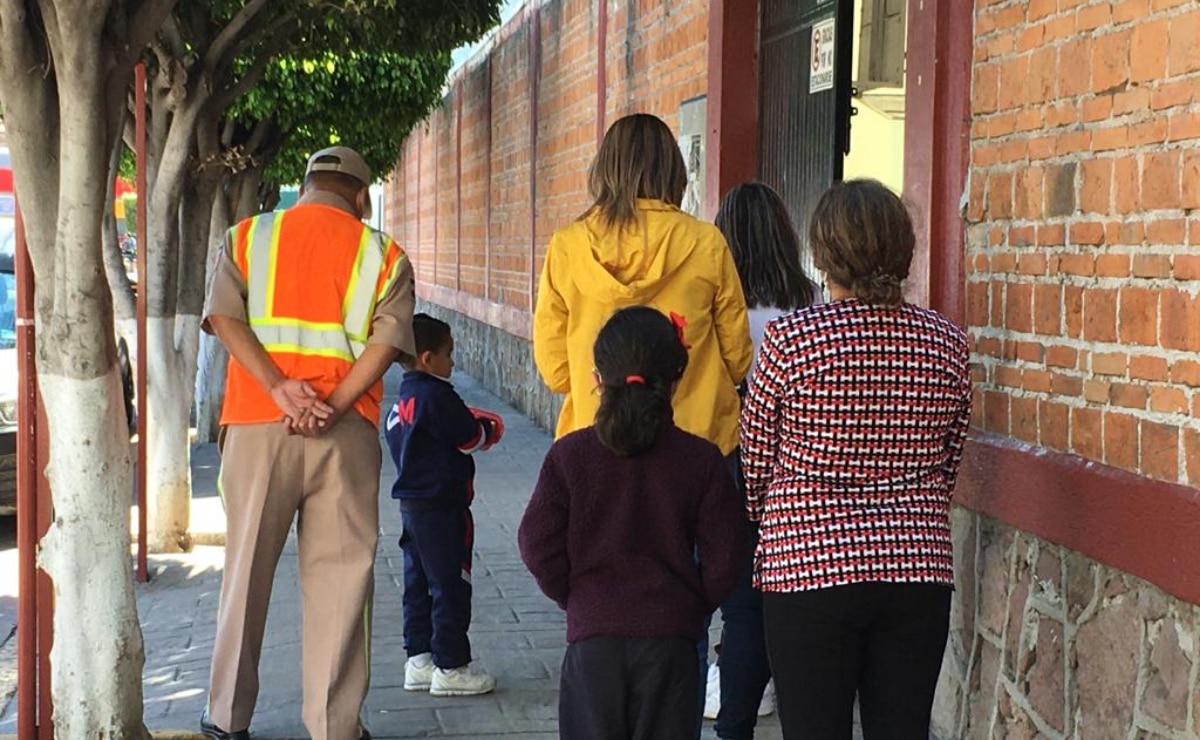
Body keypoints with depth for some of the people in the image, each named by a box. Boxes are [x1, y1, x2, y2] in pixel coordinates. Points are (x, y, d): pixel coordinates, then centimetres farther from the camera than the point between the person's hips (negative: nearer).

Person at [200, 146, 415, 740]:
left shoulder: (247, 238, 11)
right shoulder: (383, 255, 9)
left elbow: (224, 317, -4)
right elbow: (388, 339, -6)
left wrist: (280, 389, -13)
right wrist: (333, 406, -13)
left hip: (257, 423, 1)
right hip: (345, 431, -1)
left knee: (247, 567, 12)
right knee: (339, 574, 5)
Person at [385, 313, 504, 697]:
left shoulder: (403, 399, 11)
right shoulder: (436, 397, -18)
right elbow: (471, 438, -12)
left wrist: (473, 422, 7)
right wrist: (489, 428, 6)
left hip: (412, 504, 10)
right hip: (440, 508, -10)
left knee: (418, 584, 14)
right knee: (450, 587, -2)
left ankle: (418, 660, 20)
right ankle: (450, 668, 4)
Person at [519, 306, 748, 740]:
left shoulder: (568, 454, -5)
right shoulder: (701, 459, -5)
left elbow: (538, 544, -3)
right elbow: (722, 555, -3)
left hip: (593, 635, 0)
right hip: (670, 638, 0)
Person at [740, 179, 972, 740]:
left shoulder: (789, 338, -10)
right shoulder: (948, 344, 1)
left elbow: (755, 462, 0)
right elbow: (947, 466, 11)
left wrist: (757, 545, 17)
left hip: (809, 568, -3)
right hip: (918, 568, 4)